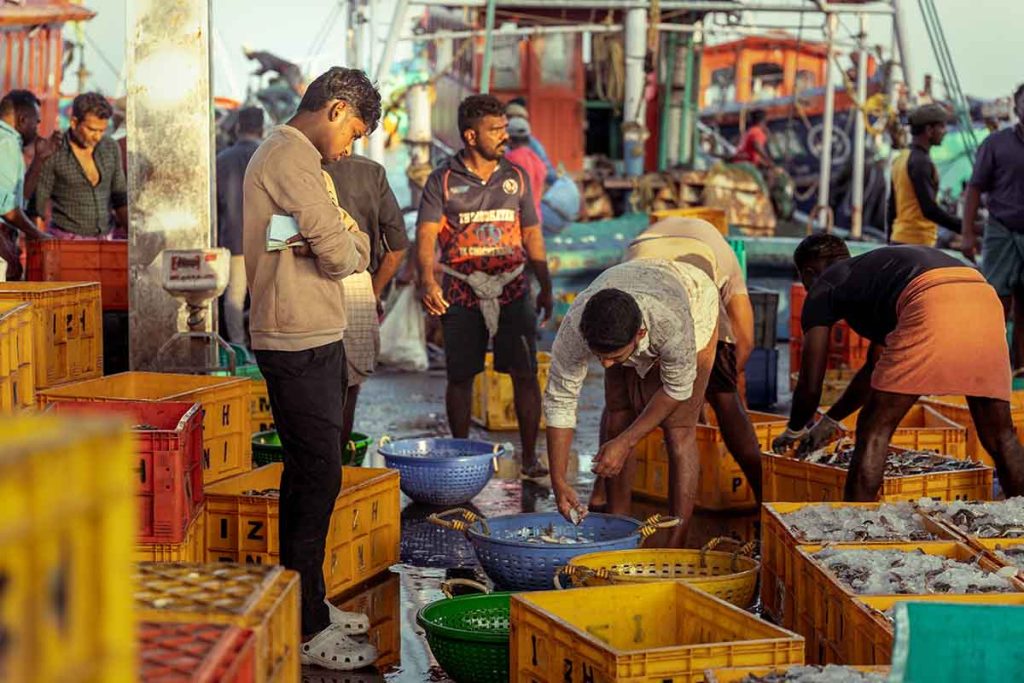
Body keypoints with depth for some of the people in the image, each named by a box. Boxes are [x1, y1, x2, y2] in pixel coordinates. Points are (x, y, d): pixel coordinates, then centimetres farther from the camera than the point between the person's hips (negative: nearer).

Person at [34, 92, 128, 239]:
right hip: (66, 240, -4)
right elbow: (37, 203, -4)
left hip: (106, 238, 4)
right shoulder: (52, 154, -7)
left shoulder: (111, 148, 7)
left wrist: (131, 232, 3)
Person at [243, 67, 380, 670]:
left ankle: (310, 607, 27)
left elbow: (335, 246, 14)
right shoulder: (293, 158, -15)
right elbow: (340, 256, -19)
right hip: (302, 342, -11)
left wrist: (344, 236, -7)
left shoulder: (286, 155, 20)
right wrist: (355, 240, 2)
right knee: (318, 477, -7)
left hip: (311, 338, 11)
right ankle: (306, 629, -2)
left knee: (307, 473, 16)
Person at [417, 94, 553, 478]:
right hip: (462, 291, -2)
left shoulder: (516, 178, 11)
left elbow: (531, 234, 16)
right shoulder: (443, 181, 1)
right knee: (460, 376, 5)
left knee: (525, 374, -4)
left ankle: (530, 457, 5)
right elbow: (426, 235, -9)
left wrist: (546, 286, 14)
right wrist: (427, 281, -26)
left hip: (511, 288, 2)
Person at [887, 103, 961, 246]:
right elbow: (929, 209, -22)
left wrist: (891, 242, 24)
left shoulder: (900, 158, 15)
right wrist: (964, 227, -22)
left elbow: (892, 208, 19)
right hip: (917, 242, -10)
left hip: (899, 239, 10)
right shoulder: (921, 162, -14)